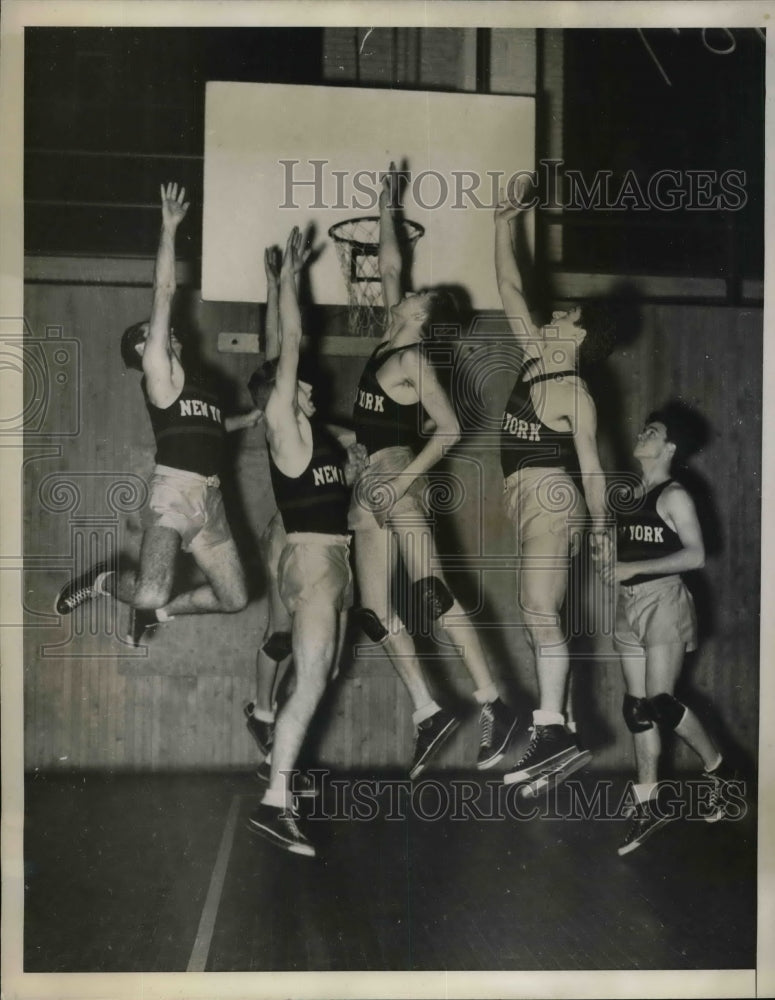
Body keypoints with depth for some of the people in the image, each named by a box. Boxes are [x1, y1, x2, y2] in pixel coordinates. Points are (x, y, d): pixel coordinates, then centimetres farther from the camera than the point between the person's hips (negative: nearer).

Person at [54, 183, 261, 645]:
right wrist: (170, 229, -8)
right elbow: (164, 292, -8)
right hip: (174, 491, -8)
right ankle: (102, 580, 8)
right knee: (152, 593, -25)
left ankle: (158, 608, 28)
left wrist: (250, 418, 33)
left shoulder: (200, 379, 21)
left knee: (235, 598, 9)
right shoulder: (159, 369, -1)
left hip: (209, 497, 8)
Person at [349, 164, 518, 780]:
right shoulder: (391, 342, 15)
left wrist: (406, 478, -18)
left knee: (430, 594, -20)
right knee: (375, 610, 2)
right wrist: (387, 210, 25)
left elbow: (449, 429, -14)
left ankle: (494, 706, -23)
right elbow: (390, 266, 25)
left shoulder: (413, 361, -6)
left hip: (396, 480, -9)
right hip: (369, 487, 9)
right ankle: (429, 714, 2)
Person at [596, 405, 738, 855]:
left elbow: (695, 555, -18)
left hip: (662, 602, -8)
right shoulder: (632, 495, 13)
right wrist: (609, 558, 3)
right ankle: (649, 802, 11)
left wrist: (634, 567, -20)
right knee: (637, 707, 5)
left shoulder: (674, 496, -9)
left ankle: (719, 768, 12)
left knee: (660, 702, -10)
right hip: (629, 604, 8)